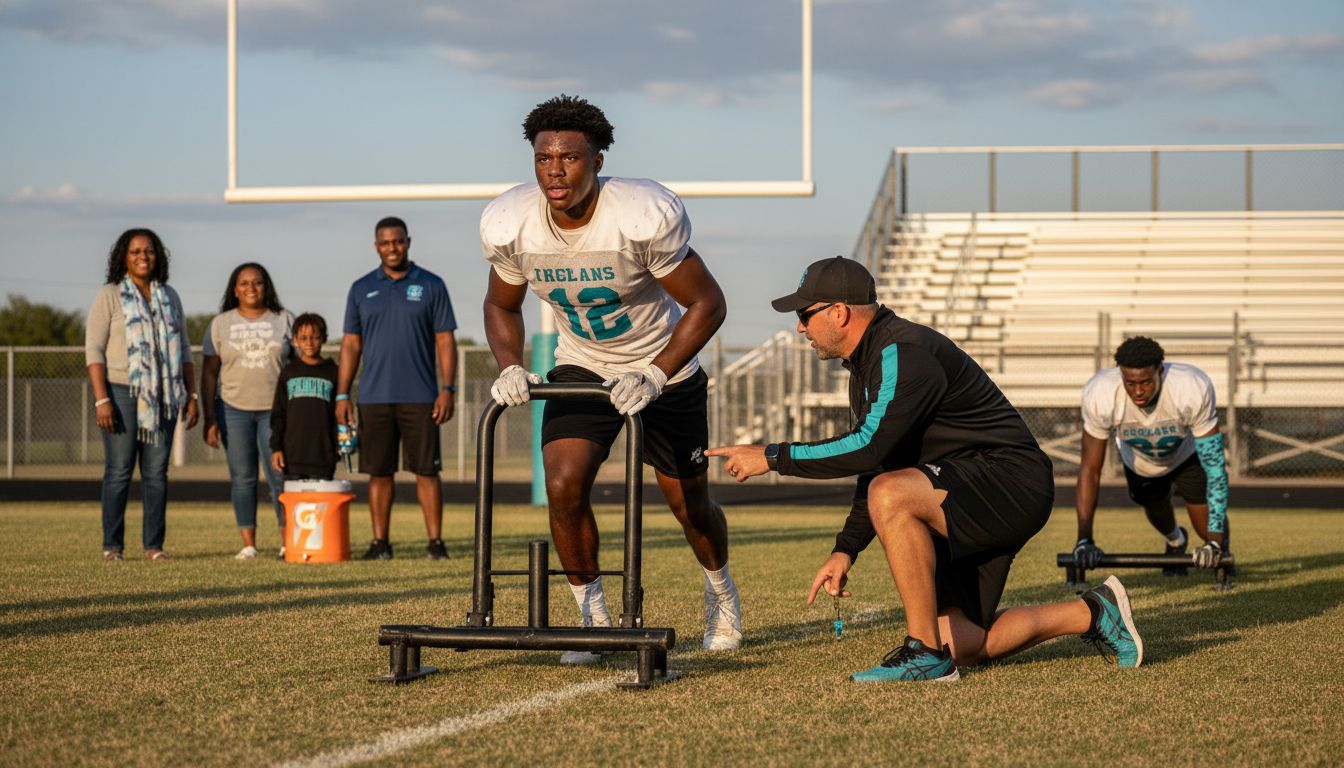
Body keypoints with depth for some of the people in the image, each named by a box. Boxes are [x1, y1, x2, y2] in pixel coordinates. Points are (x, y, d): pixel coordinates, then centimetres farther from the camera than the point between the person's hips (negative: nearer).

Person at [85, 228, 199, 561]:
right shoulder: (109, 296, -1)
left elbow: (183, 349, 18)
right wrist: (101, 399, -14)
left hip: (162, 395, 4)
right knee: (119, 470, -5)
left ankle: (154, 545, 6)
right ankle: (112, 545, -1)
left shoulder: (169, 296, 14)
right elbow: (94, 349, -6)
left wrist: (191, 395, 10)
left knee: (157, 471, 3)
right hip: (122, 392, -4)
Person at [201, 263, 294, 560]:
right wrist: (209, 418, -1)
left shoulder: (284, 320, 6)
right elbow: (209, 372, 6)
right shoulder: (221, 324, 7)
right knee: (242, 477, 2)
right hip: (234, 409, 1)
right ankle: (248, 544, 6)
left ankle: (288, 542, -4)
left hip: (276, 409, -1)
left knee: (279, 475, -8)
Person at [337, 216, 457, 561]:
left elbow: (445, 341, 3)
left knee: (426, 470, -3)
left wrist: (448, 389, -7)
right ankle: (379, 542, 9)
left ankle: (436, 541, 0)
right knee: (379, 472, 4)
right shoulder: (361, 289, 10)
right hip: (374, 398, 2)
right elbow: (351, 344, 11)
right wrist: (342, 394, 4)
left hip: (420, 398, -2)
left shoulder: (431, 286, 4)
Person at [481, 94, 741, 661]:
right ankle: (592, 617, 2)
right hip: (581, 368, 2)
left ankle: (720, 591, 42)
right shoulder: (508, 224, -19)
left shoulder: (645, 216, -31)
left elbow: (707, 304, -20)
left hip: (665, 369, -2)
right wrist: (509, 368, -16)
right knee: (563, 486, -18)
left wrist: (655, 377, -29)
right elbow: (501, 304, 2)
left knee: (690, 506, 9)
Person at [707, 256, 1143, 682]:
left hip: (1012, 484, -11)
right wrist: (845, 551, 14)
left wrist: (773, 457, -20)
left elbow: (869, 447, -28)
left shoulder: (903, 353, -18)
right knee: (957, 646, 4)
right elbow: (879, 464, 22)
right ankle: (1091, 614, 20)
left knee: (891, 495, -33)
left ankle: (924, 651, -25)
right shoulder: (866, 365, 15)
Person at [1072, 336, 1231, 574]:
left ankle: (1221, 551, 29)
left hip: (1188, 453, -2)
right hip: (1139, 460, 2)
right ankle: (1175, 542, 58)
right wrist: (1084, 539, -33)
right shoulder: (1099, 395, -40)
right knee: (1156, 510, 21)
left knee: (1207, 526, -9)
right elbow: (1090, 468, -30)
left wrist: (1215, 540, -42)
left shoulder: (1195, 389, -43)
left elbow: (1215, 465, -38)